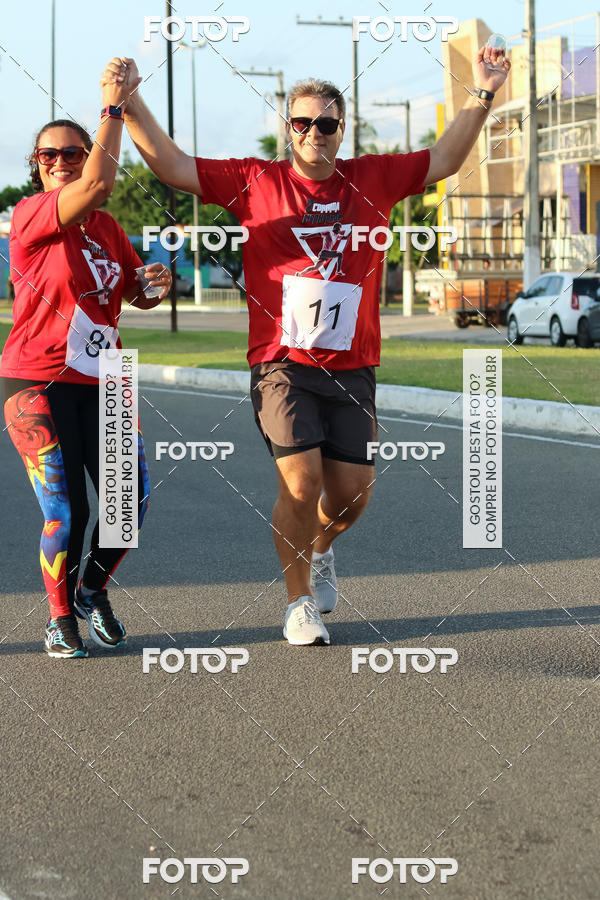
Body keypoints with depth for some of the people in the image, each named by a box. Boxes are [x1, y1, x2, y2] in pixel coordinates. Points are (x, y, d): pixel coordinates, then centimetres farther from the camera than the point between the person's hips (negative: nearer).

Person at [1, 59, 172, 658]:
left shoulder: (108, 229, 12)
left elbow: (137, 297, 23)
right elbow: (98, 184, -26)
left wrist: (157, 284, 0)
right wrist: (113, 109, -19)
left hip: (100, 384, 6)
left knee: (130, 502, -2)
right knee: (66, 515, -11)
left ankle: (92, 588, 27)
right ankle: (60, 616, 14)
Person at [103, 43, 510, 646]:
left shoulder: (372, 179, 7)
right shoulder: (255, 183, 1)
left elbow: (444, 160, 12)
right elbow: (173, 167, -1)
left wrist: (481, 97, 2)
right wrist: (129, 103, -12)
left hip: (351, 367, 3)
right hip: (281, 364, -3)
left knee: (353, 491, 2)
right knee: (301, 482, -14)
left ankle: (320, 549, 38)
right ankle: (300, 601, 8)